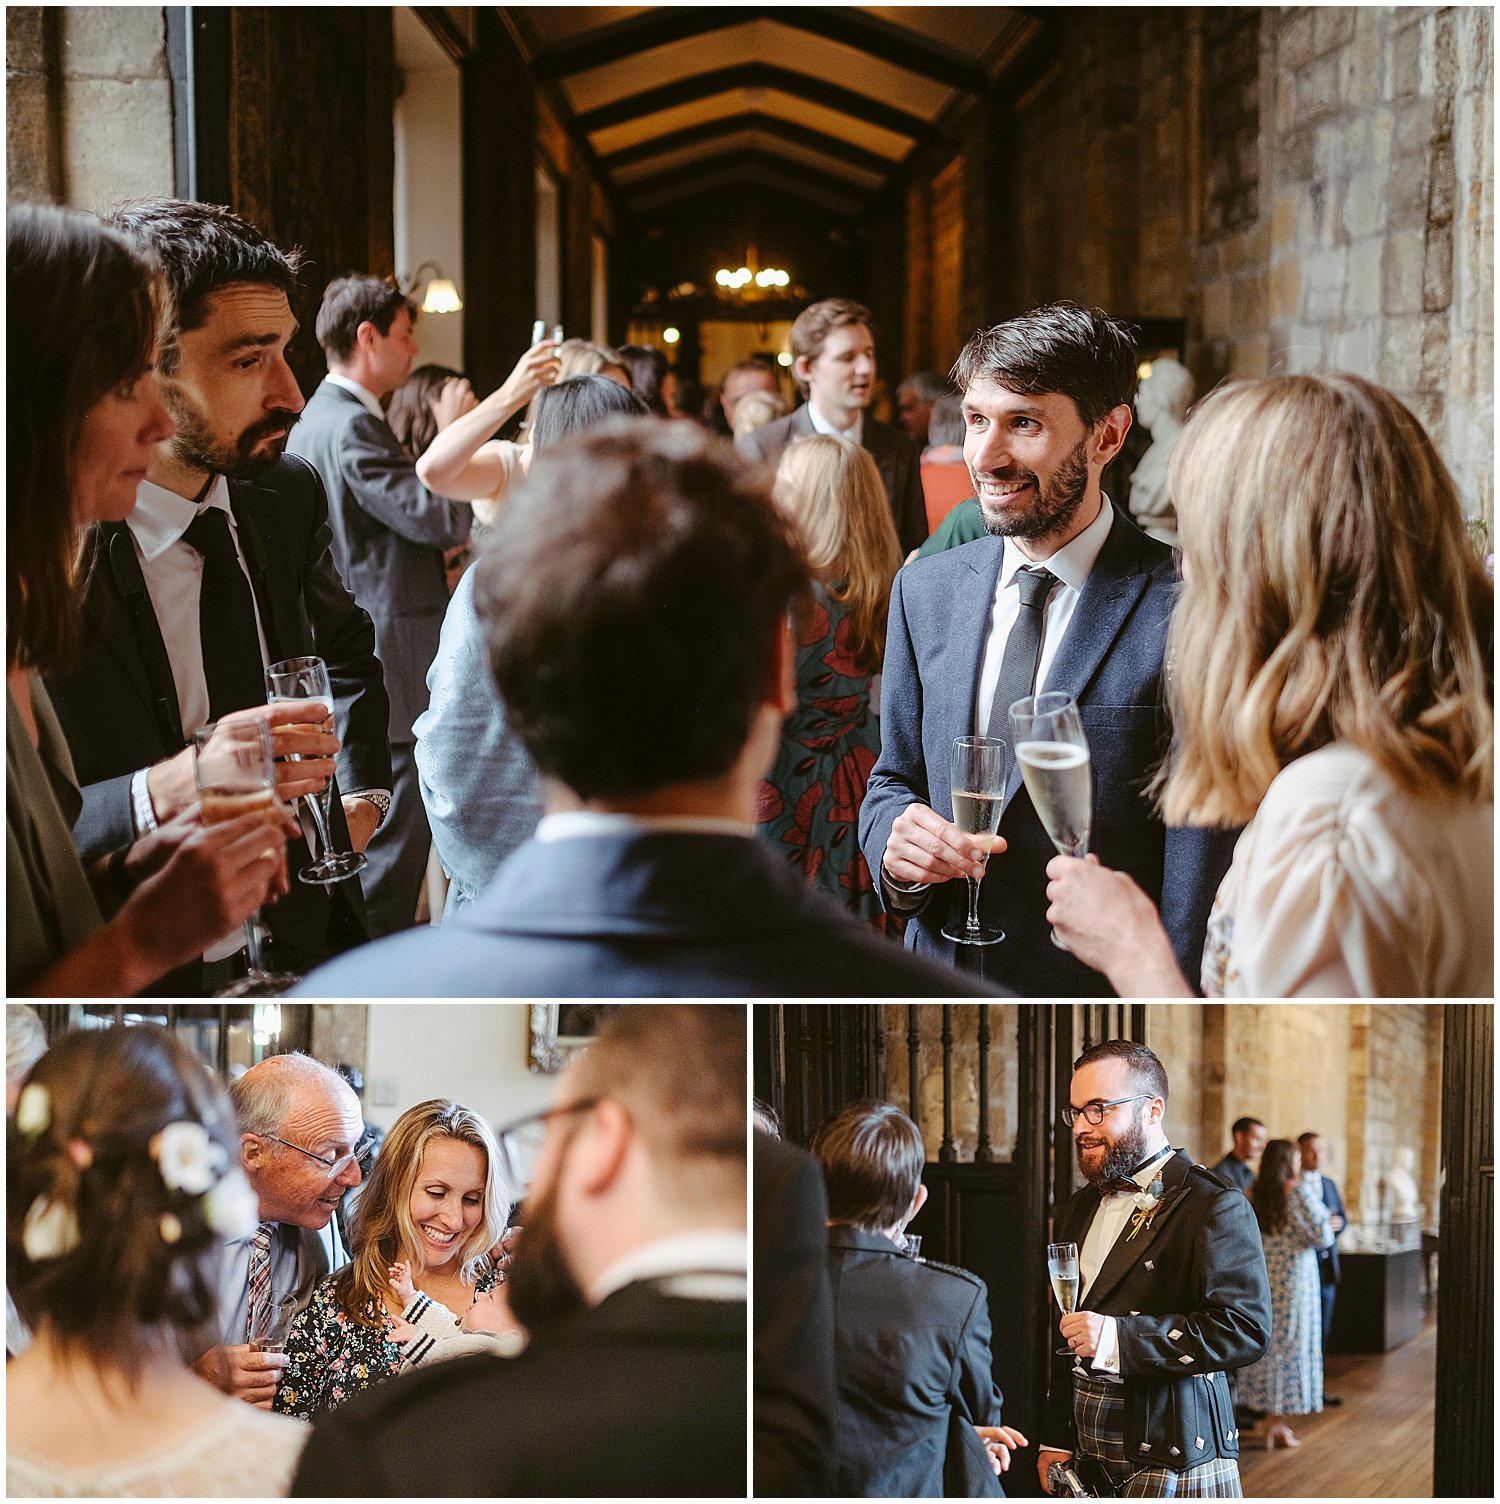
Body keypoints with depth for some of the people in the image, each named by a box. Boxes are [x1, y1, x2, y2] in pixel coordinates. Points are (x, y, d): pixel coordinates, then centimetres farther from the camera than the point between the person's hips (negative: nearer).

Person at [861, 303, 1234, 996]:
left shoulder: (1180, 608, -17)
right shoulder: (924, 589, 1)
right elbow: (894, 778, 10)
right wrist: (893, 843, -11)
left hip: (1095, 990, -5)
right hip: (936, 968, 5)